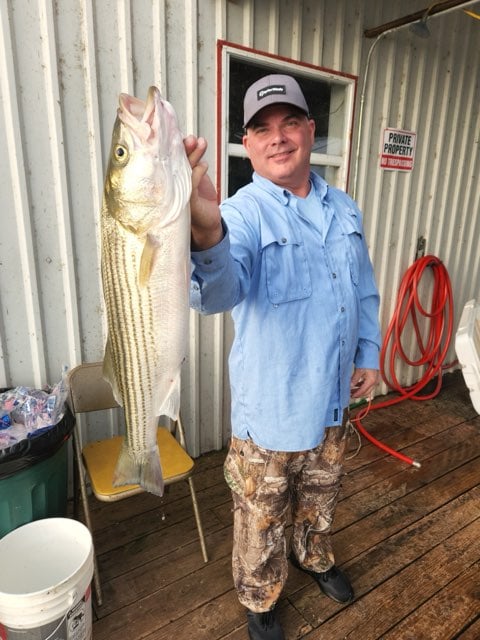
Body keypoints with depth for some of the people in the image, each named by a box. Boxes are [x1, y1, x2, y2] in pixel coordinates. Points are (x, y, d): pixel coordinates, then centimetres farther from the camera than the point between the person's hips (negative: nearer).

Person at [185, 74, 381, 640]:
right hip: (271, 408, -5)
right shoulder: (243, 214, -17)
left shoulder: (345, 210, 3)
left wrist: (369, 355, 8)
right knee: (262, 518, 17)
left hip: (334, 400, 6)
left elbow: (366, 293, 14)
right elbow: (218, 292, -39)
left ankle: (314, 558, 60)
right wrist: (206, 231, -59)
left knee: (320, 500, 29)